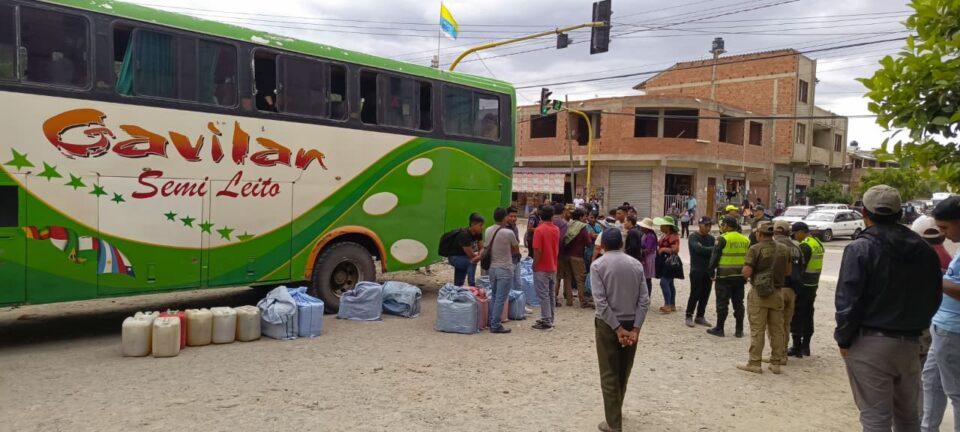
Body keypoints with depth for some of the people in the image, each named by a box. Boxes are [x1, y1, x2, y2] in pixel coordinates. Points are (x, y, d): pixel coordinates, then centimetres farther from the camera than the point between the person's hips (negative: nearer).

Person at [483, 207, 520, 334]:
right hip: (505, 269, -6)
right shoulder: (508, 233, -16)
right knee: (500, 299, 0)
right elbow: (516, 251, -2)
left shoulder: (488, 231, 1)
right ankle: (496, 325, 3)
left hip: (492, 267, 6)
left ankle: (492, 322, 25)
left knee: (494, 297, 18)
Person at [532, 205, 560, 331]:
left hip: (542, 268, -7)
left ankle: (546, 322, -1)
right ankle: (550, 319, 21)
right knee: (551, 294, 13)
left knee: (543, 295, -2)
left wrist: (534, 265, -10)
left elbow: (537, 251, -18)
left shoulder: (539, 230, -16)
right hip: (553, 267, 7)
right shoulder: (556, 229, 4)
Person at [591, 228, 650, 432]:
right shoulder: (636, 264, 2)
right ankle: (616, 411, 38)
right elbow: (644, 300, -5)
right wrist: (635, 329, -8)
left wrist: (618, 328, -14)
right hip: (632, 323, 4)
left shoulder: (598, 265, -9)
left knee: (609, 374, 4)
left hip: (608, 323, -4)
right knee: (624, 371, 19)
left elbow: (601, 301, -17)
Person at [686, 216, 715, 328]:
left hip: (708, 271, 6)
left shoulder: (711, 238, 12)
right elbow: (699, 249, -22)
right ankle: (689, 316, 9)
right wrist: (713, 249, -19)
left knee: (705, 295, 9)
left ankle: (700, 316, 20)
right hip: (696, 271, -6)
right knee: (695, 295, -3)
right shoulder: (693, 237, -6)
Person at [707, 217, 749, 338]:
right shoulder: (745, 240, 9)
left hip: (724, 277, -5)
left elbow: (715, 257, -11)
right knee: (738, 303, 12)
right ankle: (739, 330, 16)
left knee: (722, 303, 1)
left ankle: (719, 329, 7)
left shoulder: (723, 239, -10)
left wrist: (712, 272, -1)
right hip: (740, 277, 5)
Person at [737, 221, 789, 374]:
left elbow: (746, 273, -18)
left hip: (758, 293, -5)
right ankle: (776, 363, 18)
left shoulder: (755, 249, -14)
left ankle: (754, 363, 5)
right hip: (777, 293, 5)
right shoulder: (784, 249, 5)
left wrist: (746, 271, 3)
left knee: (757, 330, 1)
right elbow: (787, 271, 14)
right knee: (777, 330, 12)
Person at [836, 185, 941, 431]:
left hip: (870, 343, -6)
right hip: (910, 343, 6)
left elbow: (847, 301, -16)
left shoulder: (859, 249, -13)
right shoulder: (924, 250, 6)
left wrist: (844, 339, -5)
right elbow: (934, 298, 13)